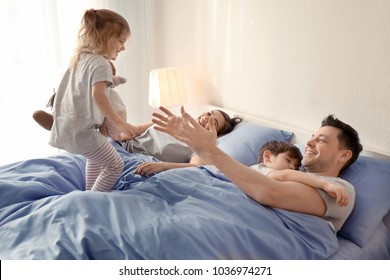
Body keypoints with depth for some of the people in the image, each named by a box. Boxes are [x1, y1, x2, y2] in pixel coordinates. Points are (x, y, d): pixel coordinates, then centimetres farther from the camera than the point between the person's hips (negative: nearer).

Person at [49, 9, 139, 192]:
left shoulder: (80, 58, 14)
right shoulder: (101, 63, -13)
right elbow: (98, 95, -29)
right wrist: (120, 123, -30)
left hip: (65, 127, 10)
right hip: (81, 130, -10)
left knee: (95, 157, 33)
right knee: (115, 165, 0)